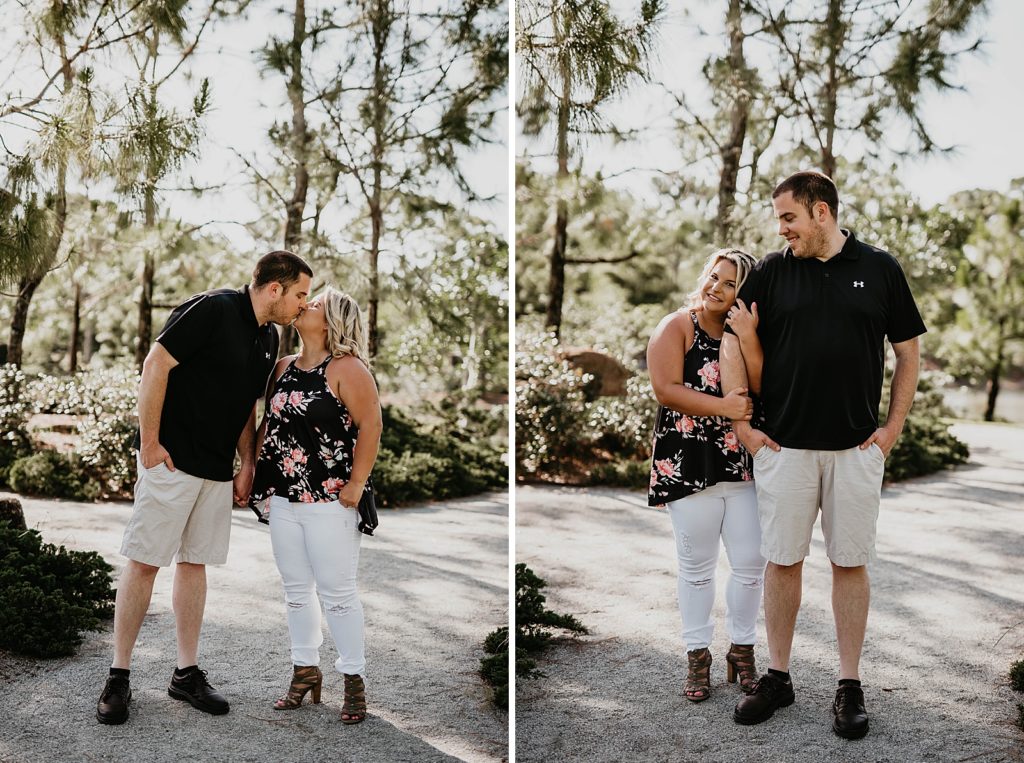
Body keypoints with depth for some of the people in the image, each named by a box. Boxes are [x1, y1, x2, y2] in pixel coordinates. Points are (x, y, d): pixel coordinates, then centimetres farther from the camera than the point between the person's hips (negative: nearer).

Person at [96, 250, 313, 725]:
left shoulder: (267, 339, 11)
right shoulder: (214, 309, -13)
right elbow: (156, 365, -16)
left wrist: (247, 466, 12)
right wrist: (149, 443, -16)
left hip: (218, 469, 8)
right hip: (172, 459, -8)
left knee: (194, 564, 11)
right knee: (144, 562, -2)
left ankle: (187, 673, 18)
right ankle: (118, 677, 6)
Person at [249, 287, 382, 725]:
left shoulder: (346, 367, -9)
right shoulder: (284, 368, 12)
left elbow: (370, 425, -13)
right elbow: (268, 423, 18)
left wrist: (357, 483, -15)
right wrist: (260, 477, 12)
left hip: (329, 500, -7)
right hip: (283, 499, 7)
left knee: (337, 591, -1)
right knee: (295, 589, 13)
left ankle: (353, 680, 9)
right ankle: (305, 670, 26)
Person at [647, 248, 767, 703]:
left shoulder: (748, 333, 7)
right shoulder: (677, 328, -3)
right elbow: (666, 389, -14)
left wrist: (749, 340, -21)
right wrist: (723, 407, -19)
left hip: (743, 462, 3)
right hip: (689, 464, -3)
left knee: (751, 563, 5)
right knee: (696, 565, 6)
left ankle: (742, 648, 23)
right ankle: (698, 656, 19)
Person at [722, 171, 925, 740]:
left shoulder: (880, 268, 3)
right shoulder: (772, 271, 3)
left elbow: (908, 351, 8)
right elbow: (732, 346, 6)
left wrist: (893, 427, 2)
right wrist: (742, 425, 1)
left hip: (857, 448, -1)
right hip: (783, 445, 1)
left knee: (851, 563, 5)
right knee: (782, 561, 6)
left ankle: (850, 686, 16)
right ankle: (778, 678, 19)